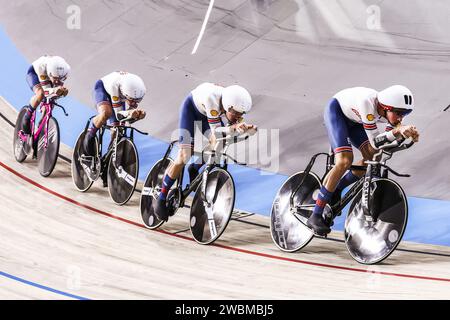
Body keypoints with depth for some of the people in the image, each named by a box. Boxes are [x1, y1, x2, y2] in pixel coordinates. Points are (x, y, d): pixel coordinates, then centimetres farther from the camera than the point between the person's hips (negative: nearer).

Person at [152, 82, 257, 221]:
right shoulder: (212, 98, -43)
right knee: (184, 155, -15)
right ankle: (161, 199, -3)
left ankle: (194, 169, 16)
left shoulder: (235, 106, -29)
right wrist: (234, 128, -58)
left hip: (206, 112, 5)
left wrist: (245, 128, -44)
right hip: (191, 107, -5)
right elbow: (216, 132, -41)